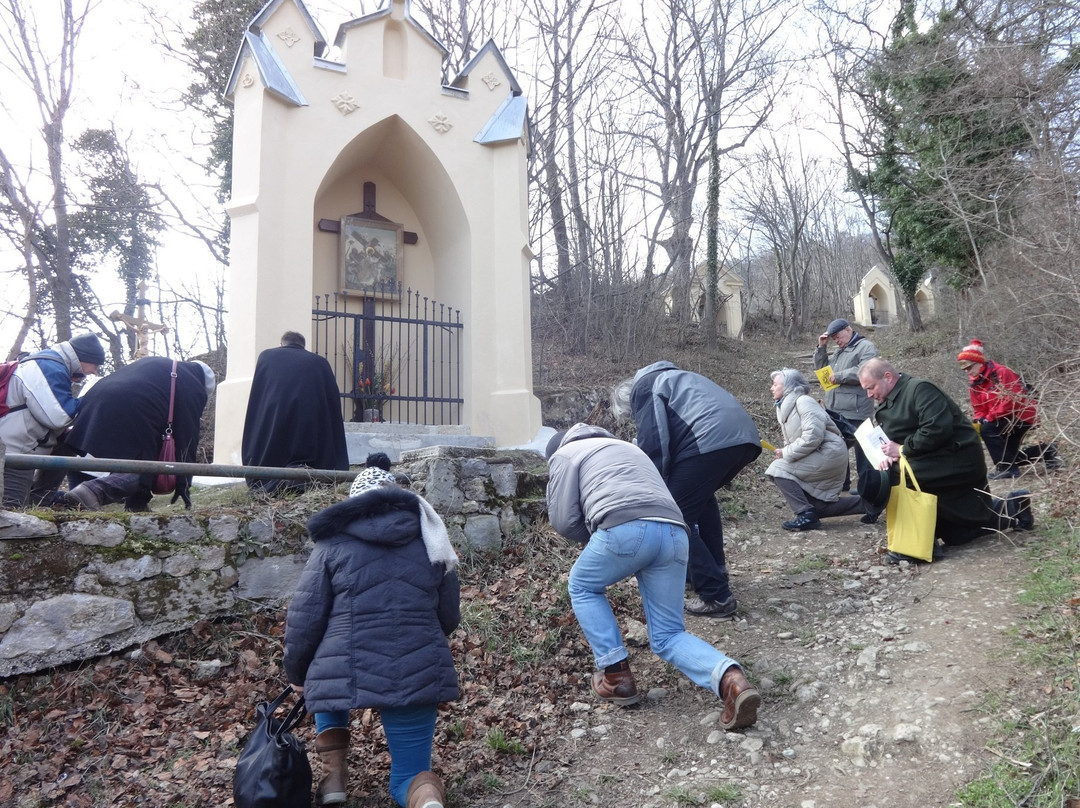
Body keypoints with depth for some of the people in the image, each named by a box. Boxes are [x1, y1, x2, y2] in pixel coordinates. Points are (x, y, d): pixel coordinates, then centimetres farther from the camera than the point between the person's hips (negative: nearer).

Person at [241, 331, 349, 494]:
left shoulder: (266, 356, 19)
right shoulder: (320, 362, 19)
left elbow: (255, 399, 17)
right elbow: (334, 403, 15)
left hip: (270, 427, 0)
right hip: (311, 428, 0)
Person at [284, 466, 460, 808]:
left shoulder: (334, 541, 3)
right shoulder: (429, 541, 12)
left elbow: (304, 618, 3)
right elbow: (449, 616, 17)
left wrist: (297, 673, 19)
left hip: (346, 674, -1)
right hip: (418, 675, 2)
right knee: (408, 775, 16)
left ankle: (334, 775, 19)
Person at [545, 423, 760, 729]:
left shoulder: (565, 453, 22)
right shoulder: (628, 447, 43)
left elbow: (563, 520, 10)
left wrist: (591, 539, 29)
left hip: (625, 529, -6)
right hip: (674, 534, 6)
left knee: (582, 587, 25)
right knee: (666, 637, 14)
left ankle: (616, 676, 16)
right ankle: (730, 680, -13)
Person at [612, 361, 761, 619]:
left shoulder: (642, 387, 11)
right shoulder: (666, 377, 38)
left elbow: (653, 444, -2)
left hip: (710, 441, -9)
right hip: (745, 436, 10)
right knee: (702, 499, 31)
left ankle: (716, 596, 0)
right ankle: (715, 573, 36)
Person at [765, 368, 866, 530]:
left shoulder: (803, 402, -16)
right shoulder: (785, 407, 12)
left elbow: (812, 437, -27)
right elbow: (792, 441, 16)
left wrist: (787, 454, -20)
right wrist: (783, 451, -6)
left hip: (829, 453, -10)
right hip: (819, 458, 10)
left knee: (778, 469, -17)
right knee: (818, 506, 11)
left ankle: (806, 515, -16)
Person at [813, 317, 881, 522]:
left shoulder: (865, 347, -4)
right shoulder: (839, 351, 22)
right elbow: (822, 367, 25)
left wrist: (838, 376, -14)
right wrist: (821, 348, 13)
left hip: (855, 414, -9)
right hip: (835, 412, 9)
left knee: (863, 459, -8)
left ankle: (871, 503, -5)